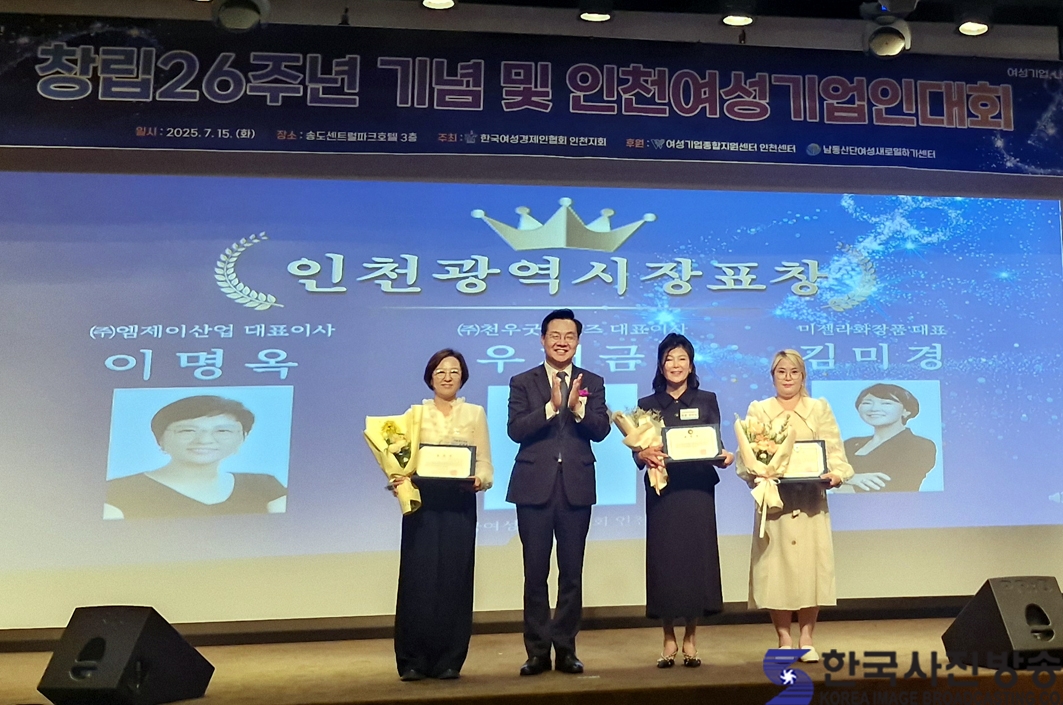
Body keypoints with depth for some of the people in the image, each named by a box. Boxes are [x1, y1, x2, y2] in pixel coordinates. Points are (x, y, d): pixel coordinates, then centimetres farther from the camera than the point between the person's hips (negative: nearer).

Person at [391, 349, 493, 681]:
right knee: (418, 580, -3)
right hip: (422, 503, 0)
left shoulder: (475, 413, 10)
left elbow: (485, 464, 5)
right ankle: (413, 661, 8)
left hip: (459, 504, 0)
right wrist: (399, 479, -16)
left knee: (454, 579, 1)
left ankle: (449, 661, 12)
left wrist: (478, 480, -16)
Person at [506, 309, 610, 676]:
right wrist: (551, 407, -20)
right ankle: (538, 651, 16)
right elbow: (515, 429, -8)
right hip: (535, 487, -1)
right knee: (535, 573, 5)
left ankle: (566, 649, 19)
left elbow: (601, 430, -2)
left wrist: (577, 408, -20)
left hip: (576, 487, 1)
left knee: (572, 572, 7)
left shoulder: (592, 382, 9)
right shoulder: (522, 382, 5)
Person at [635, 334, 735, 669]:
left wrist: (724, 457, -16)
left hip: (698, 490, 0)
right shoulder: (647, 404, 7)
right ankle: (669, 639, 15)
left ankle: (691, 638, 15)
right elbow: (639, 451, 2)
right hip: (662, 491, 0)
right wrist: (644, 455, -20)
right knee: (664, 559, 1)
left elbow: (717, 444, 5)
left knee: (696, 557, 1)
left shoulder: (707, 400, 8)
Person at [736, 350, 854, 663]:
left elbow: (834, 450, 3)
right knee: (775, 567, -1)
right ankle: (784, 639, 10)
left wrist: (836, 474, -17)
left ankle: (806, 639, 11)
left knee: (810, 566, -1)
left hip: (810, 501, 1)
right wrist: (753, 473, -19)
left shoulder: (820, 408, 11)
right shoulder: (758, 410, 9)